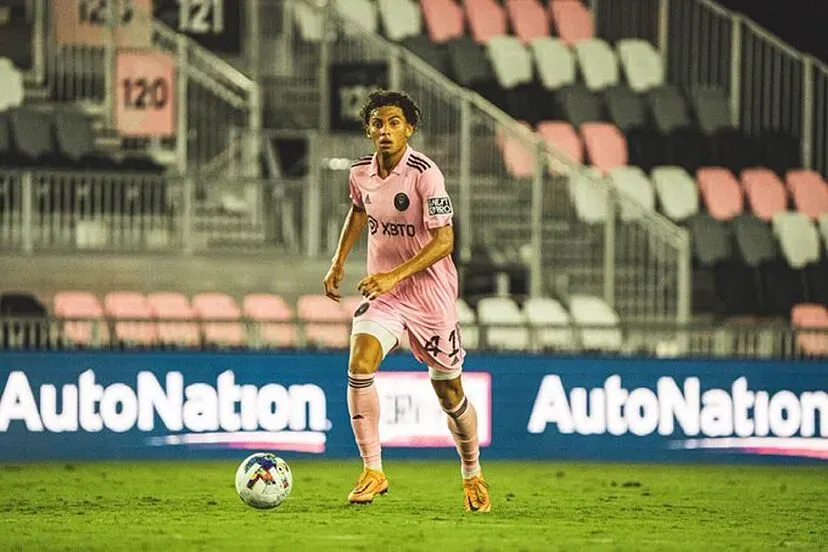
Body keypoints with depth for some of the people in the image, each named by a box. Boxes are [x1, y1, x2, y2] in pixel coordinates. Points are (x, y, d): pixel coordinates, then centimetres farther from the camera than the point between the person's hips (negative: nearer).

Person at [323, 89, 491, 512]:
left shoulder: (425, 174, -18)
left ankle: (472, 475, 31)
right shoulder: (360, 173, 0)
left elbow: (444, 241, -22)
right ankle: (372, 471, -14)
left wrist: (394, 275, -30)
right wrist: (338, 263, 18)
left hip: (431, 294, -4)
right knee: (359, 363, -22)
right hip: (381, 292, 4)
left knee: (449, 394, 6)